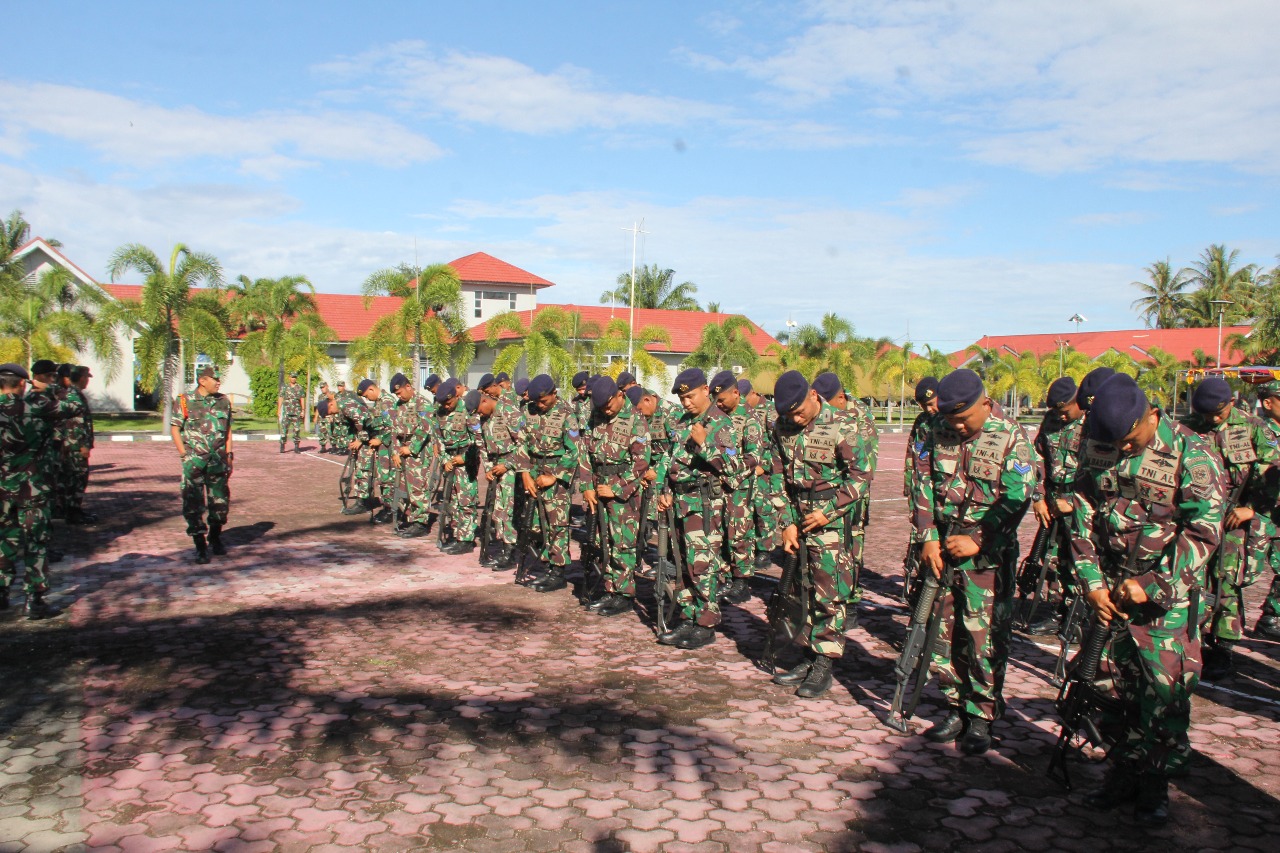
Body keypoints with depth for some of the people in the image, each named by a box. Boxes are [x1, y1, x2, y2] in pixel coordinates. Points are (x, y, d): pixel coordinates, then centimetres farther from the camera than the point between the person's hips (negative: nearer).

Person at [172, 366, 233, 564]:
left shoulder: (224, 401, 9)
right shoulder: (185, 402, -3)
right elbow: (175, 428, 0)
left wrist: (229, 455, 10)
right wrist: (184, 454, -7)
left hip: (218, 460, 4)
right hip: (194, 460, -4)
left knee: (220, 501, 10)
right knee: (193, 504, -3)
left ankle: (215, 539, 30)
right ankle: (200, 547, 4)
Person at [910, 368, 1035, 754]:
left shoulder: (1010, 437, -8)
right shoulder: (938, 431, 3)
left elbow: (1016, 500, -11)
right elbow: (923, 486, 5)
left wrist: (977, 541, -15)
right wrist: (928, 538, -4)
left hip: (987, 553, -4)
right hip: (941, 548, 4)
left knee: (985, 638, -1)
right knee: (943, 631, 9)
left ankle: (981, 717, 12)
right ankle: (956, 707, 24)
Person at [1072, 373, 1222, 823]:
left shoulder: (1190, 453, -12)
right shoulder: (1098, 448, 1)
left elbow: (1203, 532, -14)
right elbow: (1084, 518, 4)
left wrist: (1152, 586, -16)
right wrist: (1092, 582, -3)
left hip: (1168, 595, -4)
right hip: (1111, 588, 4)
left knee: (1166, 691, 0)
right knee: (1117, 684, 9)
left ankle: (1155, 784, 17)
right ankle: (1125, 771, 25)